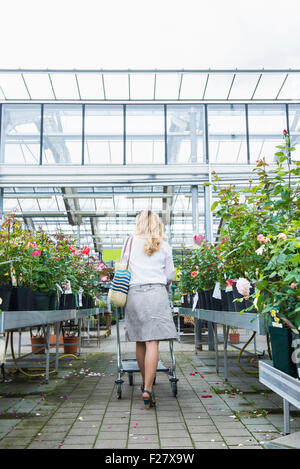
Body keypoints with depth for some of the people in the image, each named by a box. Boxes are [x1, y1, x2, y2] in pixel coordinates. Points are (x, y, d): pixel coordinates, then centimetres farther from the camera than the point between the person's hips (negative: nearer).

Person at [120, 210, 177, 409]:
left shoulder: (130, 243, 10)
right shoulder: (164, 246, 10)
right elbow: (170, 276, 12)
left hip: (134, 293, 2)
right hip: (157, 293, -1)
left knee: (140, 341, 11)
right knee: (153, 342, -7)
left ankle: (145, 383, 25)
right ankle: (148, 389, -14)